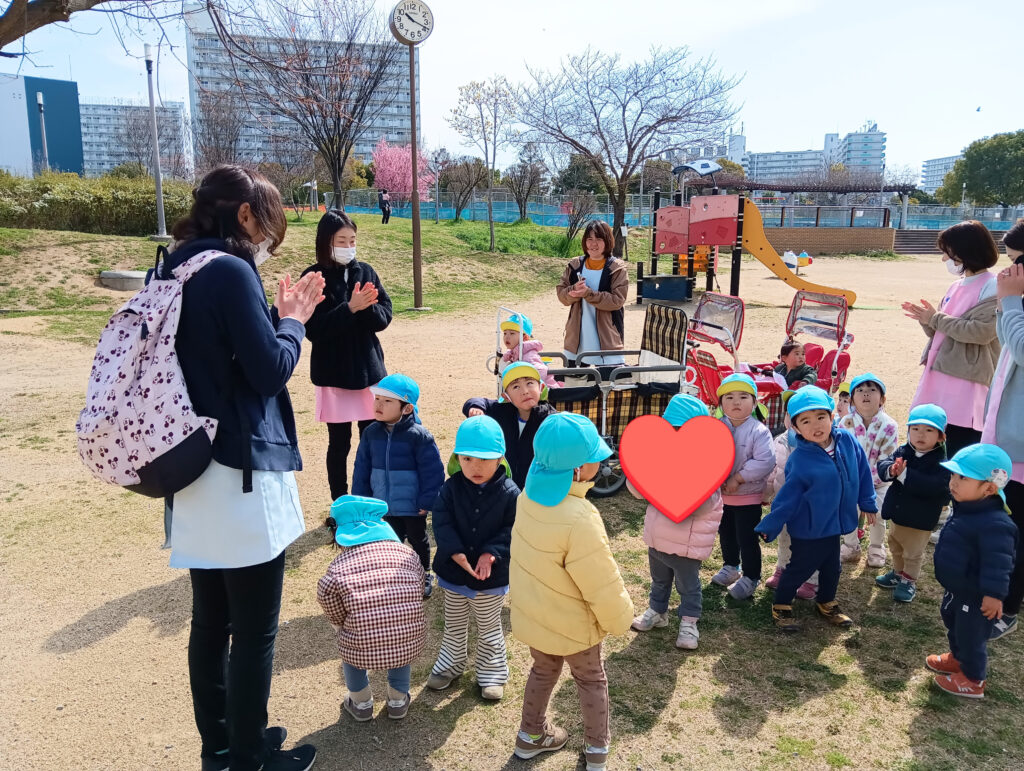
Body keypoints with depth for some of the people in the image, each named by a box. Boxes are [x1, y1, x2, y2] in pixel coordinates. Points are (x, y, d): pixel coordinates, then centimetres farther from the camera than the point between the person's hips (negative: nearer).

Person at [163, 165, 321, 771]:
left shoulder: (173, 272, 11)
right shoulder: (231, 272, -16)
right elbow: (270, 371, -16)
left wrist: (280, 316, 12)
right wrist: (292, 323, 1)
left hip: (195, 472, 9)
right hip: (243, 476, -9)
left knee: (211, 623, 19)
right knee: (255, 631, 6)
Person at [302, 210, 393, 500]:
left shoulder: (365, 272, 4)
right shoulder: (314, 277, -7)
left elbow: (385, 317, 1)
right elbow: (313, 329, -14)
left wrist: (368, 307, -19)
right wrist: (350, 308, -23)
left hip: (368, 369, 3)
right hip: (333, 373, -3)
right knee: (339, 443, 7)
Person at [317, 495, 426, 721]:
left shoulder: (337, 570, -4)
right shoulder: (408, 555, 3)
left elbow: (337, 618, 3)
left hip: (362, 653, -2)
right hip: (410, 648, 2)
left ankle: (361, 704, 40)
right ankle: (398, 701, 39)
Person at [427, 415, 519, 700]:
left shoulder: (509, 492, -16)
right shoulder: (451, 488, -11)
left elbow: (512, 530, -16)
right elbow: (442, 523, -16)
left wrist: (491, 553, -29)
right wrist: (457, 553, -27)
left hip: (492, 577, -2)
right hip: (453, 572, 2)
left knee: (489, 628, 17)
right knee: (454, 626, 23)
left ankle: (492, 673, 37)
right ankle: (449, 665, 45)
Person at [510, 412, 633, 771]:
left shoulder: (530, 494, -14)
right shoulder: (579, 519, -38)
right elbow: (602, 584, -27)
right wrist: (619, 619, -8)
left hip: (531, 612, 6)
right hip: (569, 623, -6)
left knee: (543, 670, 31)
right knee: (591, 679, 23)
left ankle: (531, 735, 48)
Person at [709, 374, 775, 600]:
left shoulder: (758, 431, -16)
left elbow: (765, 462, -24)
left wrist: (738, 479, -23)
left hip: (749, 496, -5)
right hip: (721, 495, 5)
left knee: (747, 539, 3)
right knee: (726, 533, 22)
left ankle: (750, 577, 23)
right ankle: (731, 567, 45)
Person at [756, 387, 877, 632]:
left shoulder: (846, 441, -12)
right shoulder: (799, 461, -24)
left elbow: (861, 471, 4)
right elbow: (787, 498, -15)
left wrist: (867, 503, 14)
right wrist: (769, 527, -10)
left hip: (834, 523, 6)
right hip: (808, 528, -6)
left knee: (832, 567, 23)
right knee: (801, 567, 8)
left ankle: (826, 604, 46)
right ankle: (780, 606, 29)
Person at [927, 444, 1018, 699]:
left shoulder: (994, 525, -34)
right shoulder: (964, 510, -3)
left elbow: (997, 564, -32)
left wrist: (994, 594, -31)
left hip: (976, 596, -9)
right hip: (956, 588, 9)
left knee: (970, 636, 10)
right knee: (953, 624, 29)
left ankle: (972, 680, 31)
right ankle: (957, 659, 52)